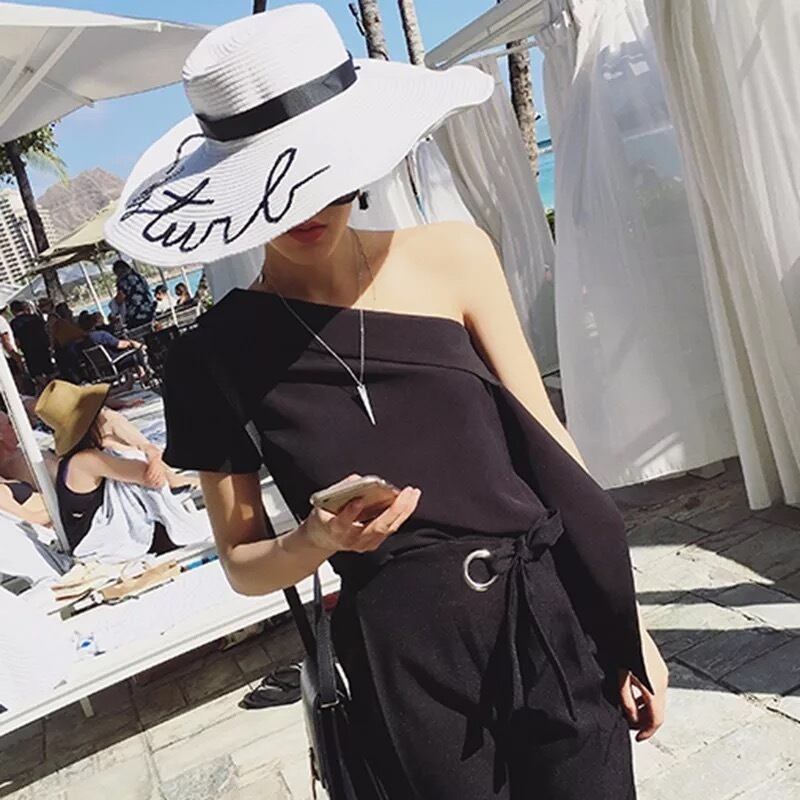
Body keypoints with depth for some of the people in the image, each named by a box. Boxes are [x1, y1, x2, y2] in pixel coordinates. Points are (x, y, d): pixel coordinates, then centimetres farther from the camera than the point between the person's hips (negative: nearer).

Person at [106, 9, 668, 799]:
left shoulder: (452, 256, -3)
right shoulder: (215, 354, -5)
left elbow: (547, 446, 1)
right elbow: (242, 564, 4)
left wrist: (628, 624, 3)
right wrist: (316, 541, -17)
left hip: (550, 621, 2)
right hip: (402, 668, -1)